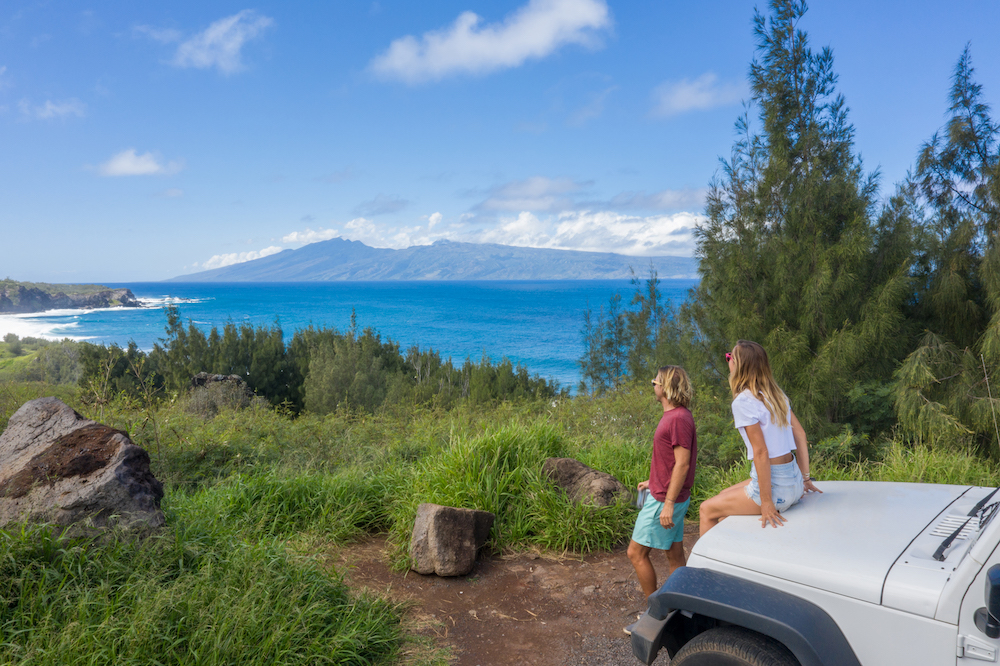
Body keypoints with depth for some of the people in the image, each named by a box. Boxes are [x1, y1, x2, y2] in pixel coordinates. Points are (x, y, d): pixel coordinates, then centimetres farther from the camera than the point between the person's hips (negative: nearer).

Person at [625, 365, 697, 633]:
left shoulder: (679, 418, -21)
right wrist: (654, 482, 23)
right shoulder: (673, 415, 10)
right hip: (665, 494, 10)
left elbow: (682, 463, -24)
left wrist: (668, 502, -23)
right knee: (675, 554, 14)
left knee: (636, 553, 0)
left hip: (664, 500, -10)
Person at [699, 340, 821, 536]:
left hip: (775, 487, -8)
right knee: (723, 496, 26)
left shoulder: (743, 401, -17)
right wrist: (805, 478, 15)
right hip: (793, 481, 8)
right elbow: (800, 435, 10)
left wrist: (766, 502, -18)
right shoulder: (776, 393, 8)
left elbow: (761, 452, -21)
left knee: (707, 510, 8)